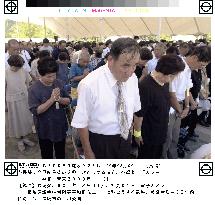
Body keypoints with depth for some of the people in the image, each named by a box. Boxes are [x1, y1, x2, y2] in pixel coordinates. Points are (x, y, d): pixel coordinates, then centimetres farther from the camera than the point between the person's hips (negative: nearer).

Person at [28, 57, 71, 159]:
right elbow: (36, 111, -23)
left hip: (60, 126, 4)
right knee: (47, 154, 19)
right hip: (45, 129, -4)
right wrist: (52, 99, -30)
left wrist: (60, 99, -23)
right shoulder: (34, 89, -18)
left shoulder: (58, 83, -6)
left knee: (61, 152, 25)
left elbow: (68, 100, -2)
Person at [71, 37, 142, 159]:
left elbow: (134, 109, 4)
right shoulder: (89, 85, -26)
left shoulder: (133, 78, -9)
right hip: (101, 143, -5)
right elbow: (81, 123, -19)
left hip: (125, 139, 5)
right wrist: (88, 153, -10)